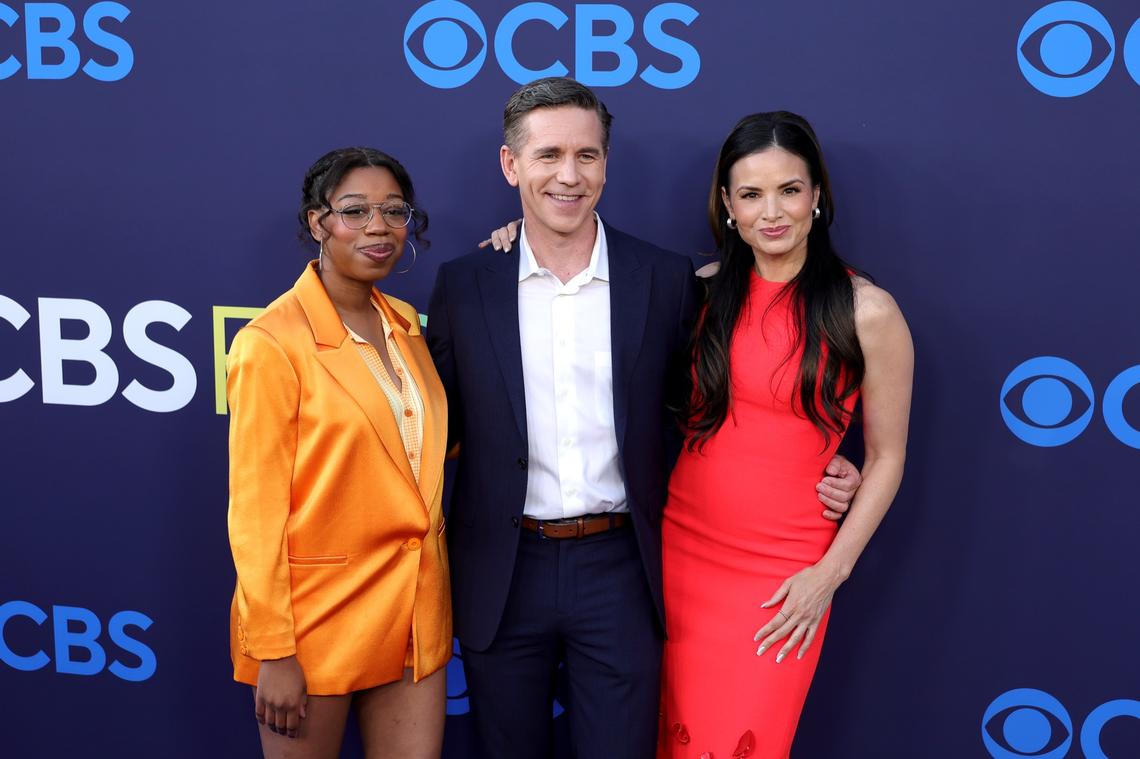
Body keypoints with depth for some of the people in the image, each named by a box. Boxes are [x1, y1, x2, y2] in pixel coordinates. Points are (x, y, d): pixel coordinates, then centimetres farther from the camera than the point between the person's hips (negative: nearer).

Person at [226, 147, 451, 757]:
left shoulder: (404, 326, 8)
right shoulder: (272, 342, -12)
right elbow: (255, 508, -13)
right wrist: (272, 653, -14)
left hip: (413, 612, 6)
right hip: (317, 616, -6)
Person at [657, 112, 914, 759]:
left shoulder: (867, 311, -9)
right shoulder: (707, 291, 2)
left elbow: (886, 458, -3)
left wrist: (831, 572, -9)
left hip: (781, 570, -3)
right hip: (682, 545, 4)